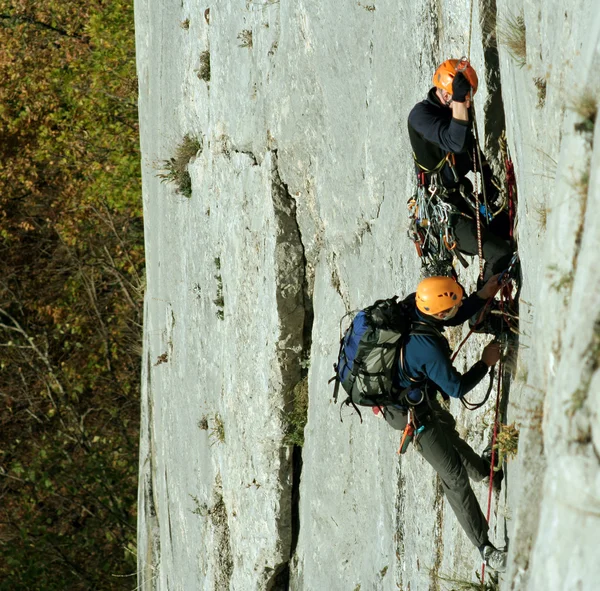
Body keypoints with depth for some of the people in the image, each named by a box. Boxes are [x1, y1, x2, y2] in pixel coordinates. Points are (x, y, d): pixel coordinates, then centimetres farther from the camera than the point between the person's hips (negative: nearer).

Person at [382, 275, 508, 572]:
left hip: (396, 395, 9)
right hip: (414, 414, -9)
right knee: (454, 476, 2)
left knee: (447, 429, 36)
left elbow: (454, 318, 3)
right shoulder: (427, 347, -40)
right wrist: (486, 362, -15)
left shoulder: (411, 310, -17)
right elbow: (456, 388, -27)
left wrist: (483, 295, -5)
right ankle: (485, 548, 11)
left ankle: (479, 468, 67)